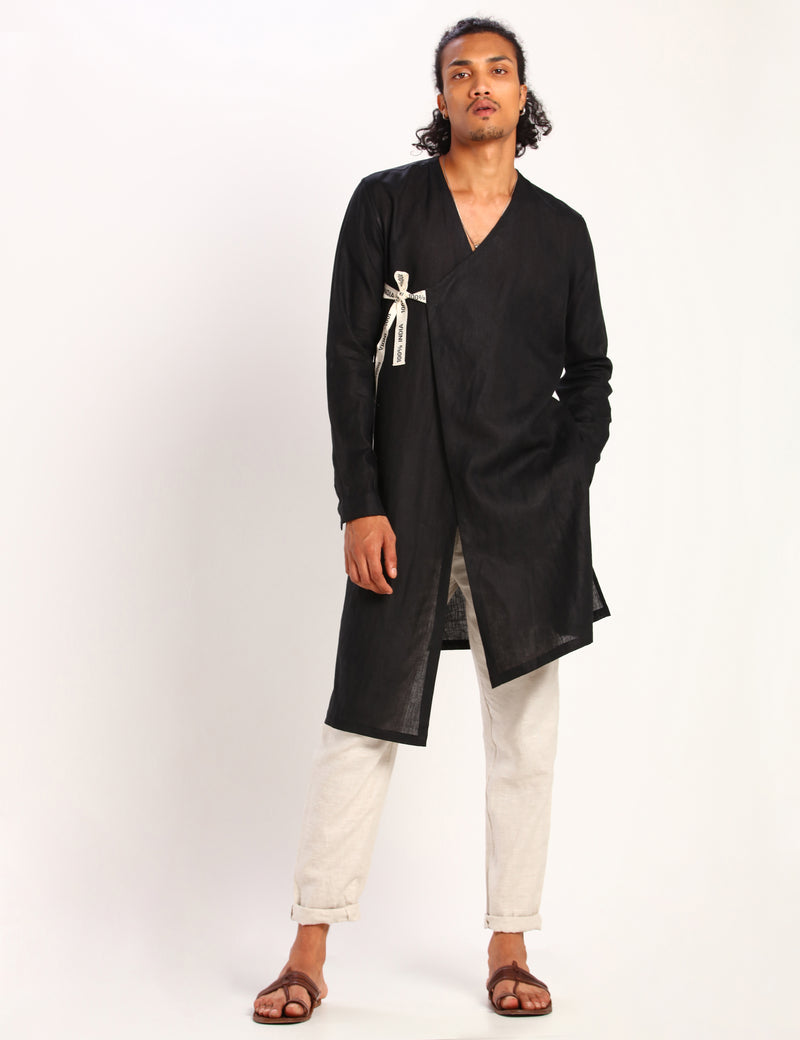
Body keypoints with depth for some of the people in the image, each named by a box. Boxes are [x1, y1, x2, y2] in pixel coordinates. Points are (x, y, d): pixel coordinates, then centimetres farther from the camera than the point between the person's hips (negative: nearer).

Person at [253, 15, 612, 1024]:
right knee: (360, 724, 0)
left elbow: (590, 375, 13)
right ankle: (309, 953, 10)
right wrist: (361, 505, -7)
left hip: (525, 518, 2)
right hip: (406, 508, -1)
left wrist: (562, 495, -1)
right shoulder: (385, 204, 5)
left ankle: (509, 948, 17)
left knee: (524, 738, 5)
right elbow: (349, 360, 0)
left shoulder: (560, 232, 9)